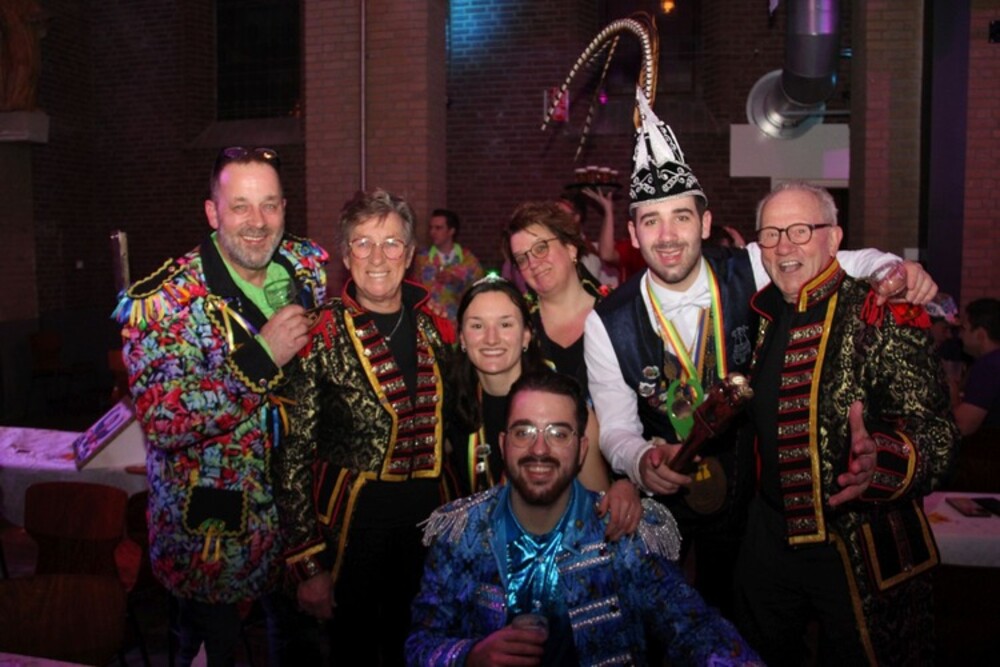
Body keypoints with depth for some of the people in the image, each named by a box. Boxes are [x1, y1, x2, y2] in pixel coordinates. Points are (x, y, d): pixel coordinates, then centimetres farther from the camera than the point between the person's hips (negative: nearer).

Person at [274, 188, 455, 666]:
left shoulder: (434, 326, 1)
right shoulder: (320, 337, -12)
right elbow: (293, 453, -11)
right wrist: (307, 563, -13)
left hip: (430, 518, 4)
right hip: (353, 520, -4)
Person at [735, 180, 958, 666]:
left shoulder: (881, 317, -16)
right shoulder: (762, 315, 3)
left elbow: (936, 434, -23)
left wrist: (879, 460, -41)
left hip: (860, 550, -5)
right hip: (770, 535, 6)